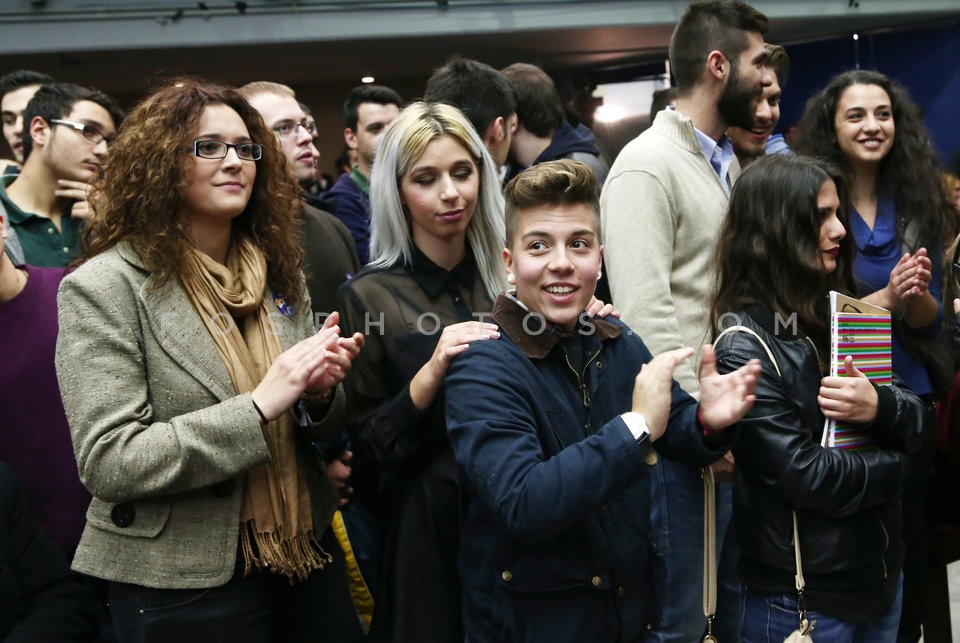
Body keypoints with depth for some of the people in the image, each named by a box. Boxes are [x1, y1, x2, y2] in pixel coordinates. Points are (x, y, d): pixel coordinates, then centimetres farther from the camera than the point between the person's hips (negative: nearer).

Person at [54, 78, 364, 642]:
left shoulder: (280, 273, 5)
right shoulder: (104, 288, -12)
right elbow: (107, 463, -19)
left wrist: (320, 393, -11)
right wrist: (258, 406, -24)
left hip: (298, 567, 6)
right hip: (183, 590, -6)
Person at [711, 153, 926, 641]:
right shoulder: (746, 348, -19)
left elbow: (915, 422, 3)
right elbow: (808, 477, -21)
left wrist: (881, 408, -19)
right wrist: (891, 467, -5)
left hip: (880, 573, 7)